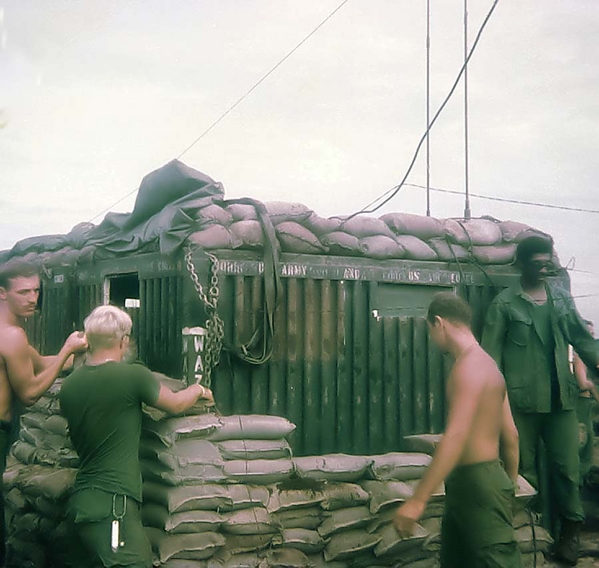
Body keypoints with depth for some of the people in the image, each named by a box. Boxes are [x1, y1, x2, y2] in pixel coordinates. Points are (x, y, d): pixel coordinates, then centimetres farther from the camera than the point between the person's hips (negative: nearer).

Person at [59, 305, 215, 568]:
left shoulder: (69, 385, 7)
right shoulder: (132, 375, -10)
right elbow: (176, 404, 6)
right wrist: (199, 390, 27)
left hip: (83, 499, 7)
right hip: (111, 501, -7)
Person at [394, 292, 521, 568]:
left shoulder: (470, 366, -18)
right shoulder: (485, 364, 13)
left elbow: (456, 437, -28)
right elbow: (510, 435, 16)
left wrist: (418, 500, -31)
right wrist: (509, 484, 26)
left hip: (478, 485, -10)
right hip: (464, 485, 10)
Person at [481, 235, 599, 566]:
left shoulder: (562, 298, 11)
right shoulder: (504, 303, 0)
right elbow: (491, 352, -4)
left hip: (561, 396, 3)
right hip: (523, 398, -3)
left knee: (566, 465, 4)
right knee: (525, 468, 5)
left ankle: (569, 531, 18)